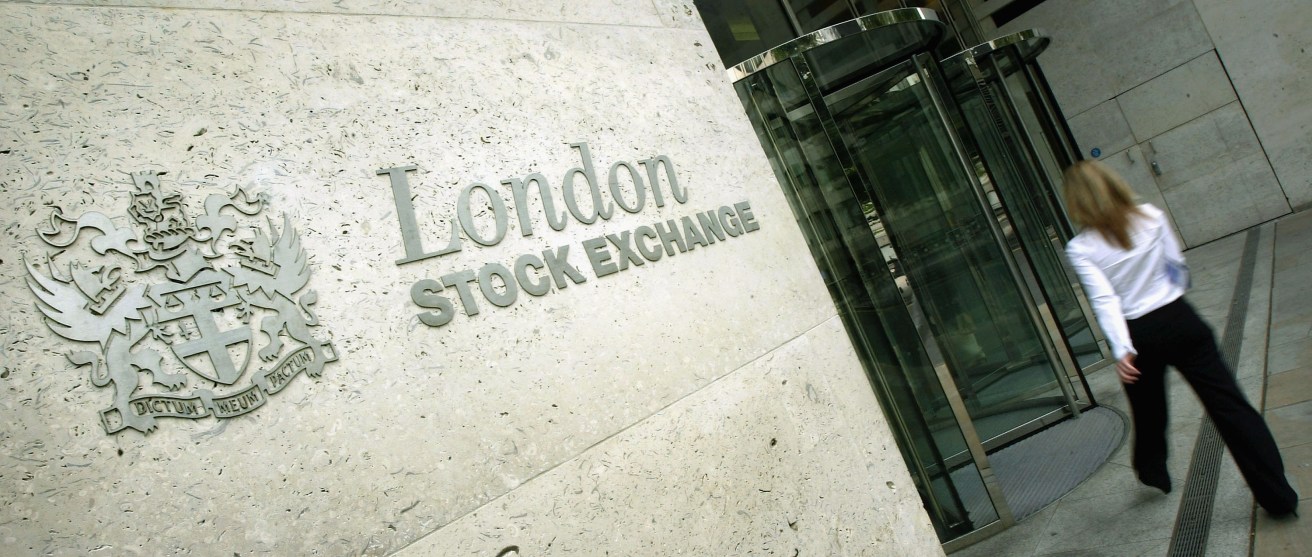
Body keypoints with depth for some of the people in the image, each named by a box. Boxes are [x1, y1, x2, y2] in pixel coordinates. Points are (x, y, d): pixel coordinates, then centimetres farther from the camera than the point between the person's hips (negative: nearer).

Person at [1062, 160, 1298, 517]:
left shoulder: (1080, 249, -11)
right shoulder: (1151, 217, -3)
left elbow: (1104, 300, -20)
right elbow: (1178, 266, 5)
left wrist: (1121, 349, -24)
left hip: (1139, 336, -1)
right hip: (1179, 319, 1)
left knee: (1148, 411, 22)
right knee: (1229, 403, 3)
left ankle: (1153, 473, 44)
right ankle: (1278, 495, 3)